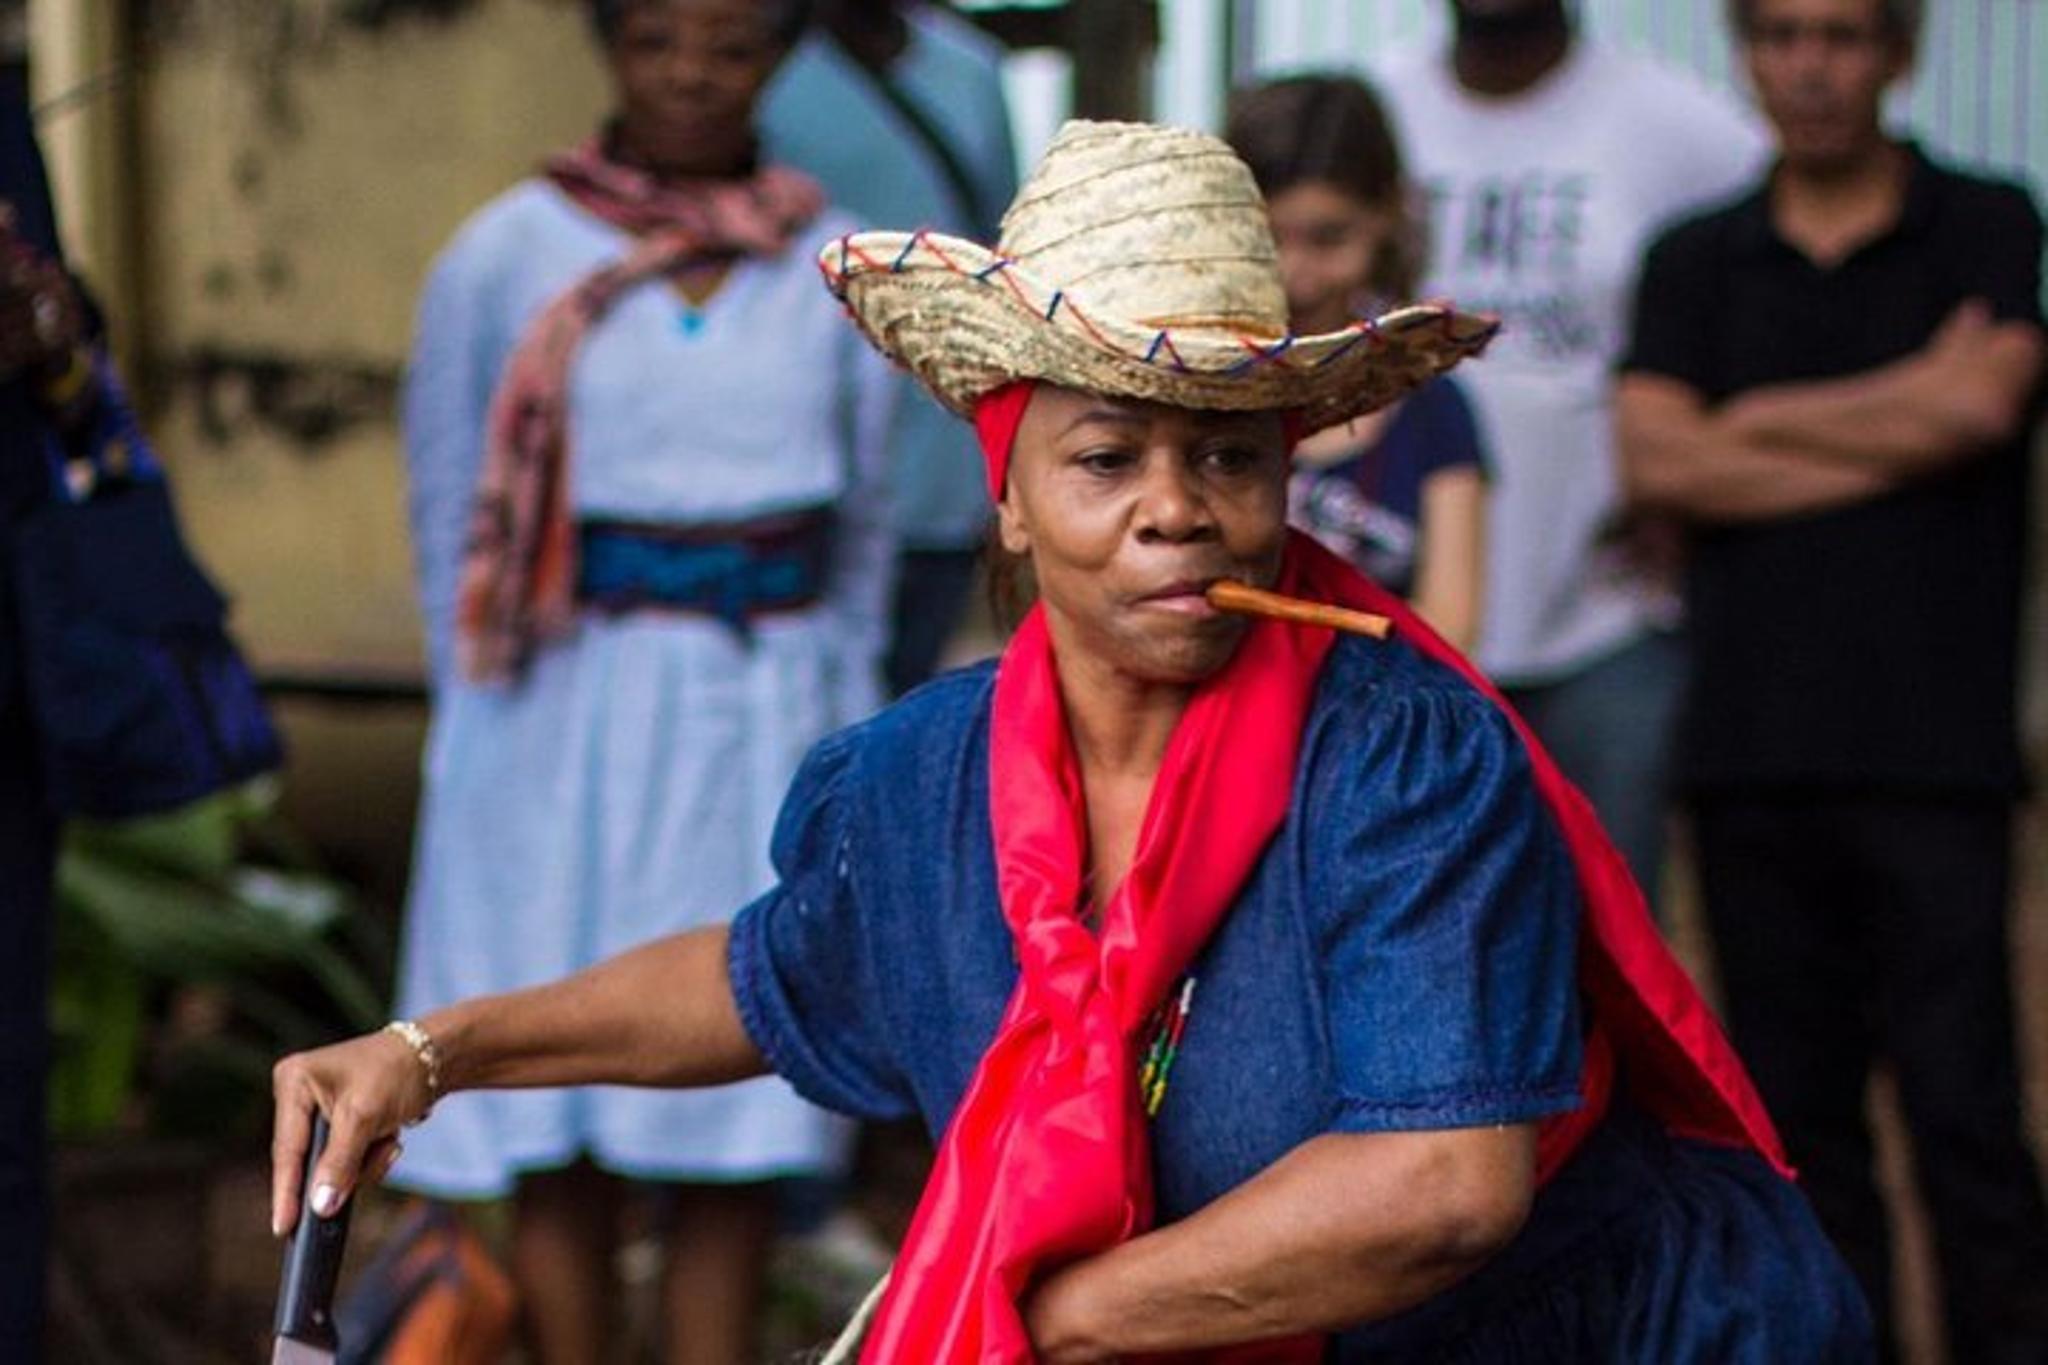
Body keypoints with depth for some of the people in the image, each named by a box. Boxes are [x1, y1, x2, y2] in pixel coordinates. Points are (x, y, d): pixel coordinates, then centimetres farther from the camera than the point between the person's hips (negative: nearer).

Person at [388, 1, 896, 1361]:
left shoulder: (838, 274, 6)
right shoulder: (506, 257, 1)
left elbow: (866, 528, 12)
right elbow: (448, 514, 7)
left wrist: (841, 735, 11)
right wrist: (496, 707, 7)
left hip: (768, 724, 1)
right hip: (562, 724, -1)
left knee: (735, 1114, 3)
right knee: (560, 1112, 2)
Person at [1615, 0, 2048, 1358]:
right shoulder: (1698, 261, 13)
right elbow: (1658, 461, -2)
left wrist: (1761, 421, 0)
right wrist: (1903, 423, -5)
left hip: (1933, 750, -3)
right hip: (1752, 749, 3)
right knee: (1797, 1114, 7)